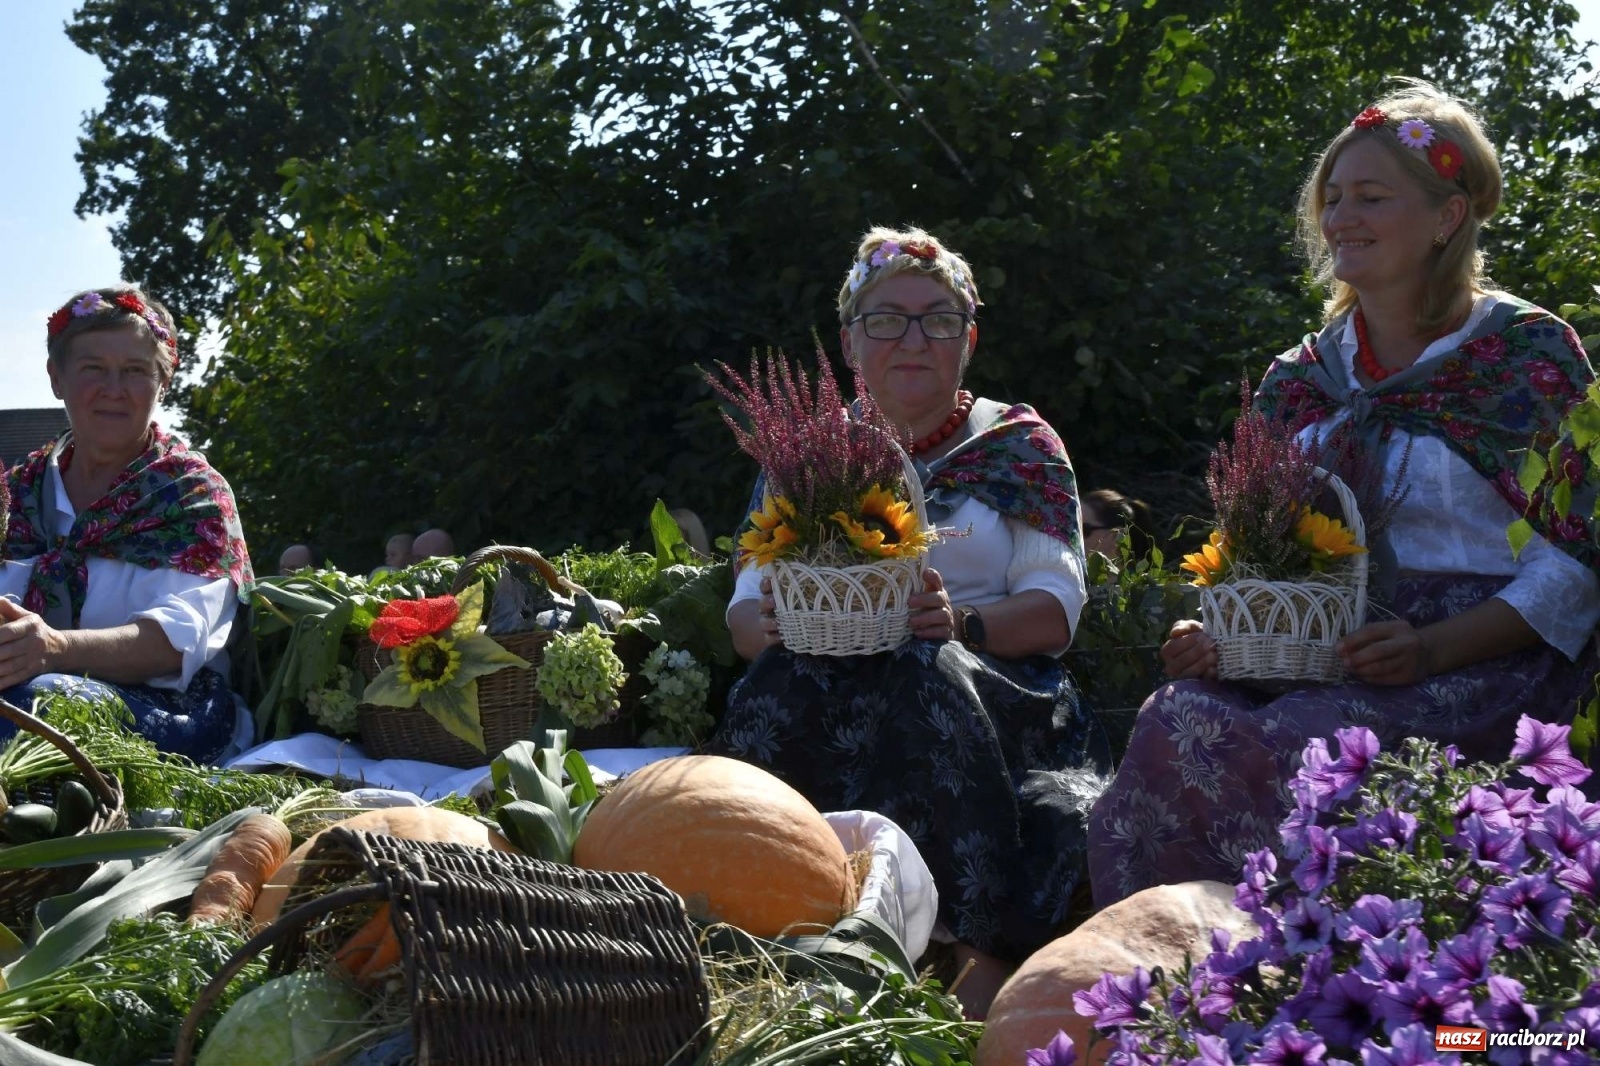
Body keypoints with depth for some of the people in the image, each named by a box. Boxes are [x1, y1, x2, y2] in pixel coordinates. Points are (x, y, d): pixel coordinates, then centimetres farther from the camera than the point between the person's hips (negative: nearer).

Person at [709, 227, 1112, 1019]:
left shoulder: (1018, 444, 12)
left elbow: (1056, 606, 1)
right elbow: (747, 606, 10)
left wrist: (962, 621, -21)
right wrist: (771, 624, -16)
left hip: (989, 693, -1)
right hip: (824, 691, 2)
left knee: (919, 672, -36)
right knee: (786, 681, -32)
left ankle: (985, 966, -33)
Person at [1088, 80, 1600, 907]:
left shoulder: (1529, 354, 2)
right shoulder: (1302, 380, 17)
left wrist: (1433, 649, -18)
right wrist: (1215, 634, -4)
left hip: (1485, 661, -4)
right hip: (1317, 652, 4)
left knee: (1297, 744, -33)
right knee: (1178, 721, -27)